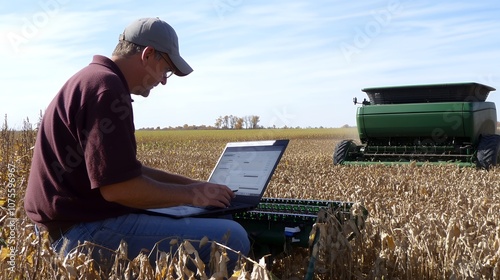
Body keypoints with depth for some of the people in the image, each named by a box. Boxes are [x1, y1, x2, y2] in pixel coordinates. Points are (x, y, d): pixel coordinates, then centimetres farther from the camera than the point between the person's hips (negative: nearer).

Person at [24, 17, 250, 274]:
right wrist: (191, 194, -9)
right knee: (232, 238, -20)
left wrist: (189, 182, 16)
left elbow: (123, 170, 21)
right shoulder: (107, 87, -17)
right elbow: (119, 187, -24)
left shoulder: (94, 79, 17)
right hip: (88, 229, -11)